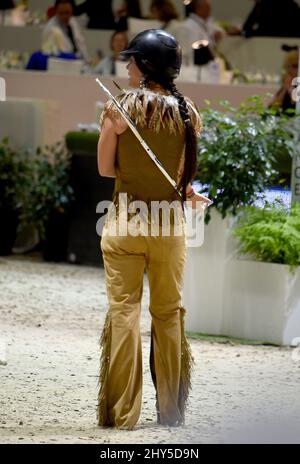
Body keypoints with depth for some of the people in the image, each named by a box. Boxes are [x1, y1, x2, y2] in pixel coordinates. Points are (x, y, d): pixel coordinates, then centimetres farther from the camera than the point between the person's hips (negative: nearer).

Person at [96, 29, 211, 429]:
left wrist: (136, 170, 8)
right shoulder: (188, 112, -2)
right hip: (170, 225, 2)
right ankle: (172, 411, 16)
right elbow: (186, 171, 0)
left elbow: (105, 168, -2)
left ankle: (121, 413, 1)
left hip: (125, 221, -2)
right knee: (169, 314, 11)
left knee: (123, 313, 2)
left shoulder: (119, 108, -9)